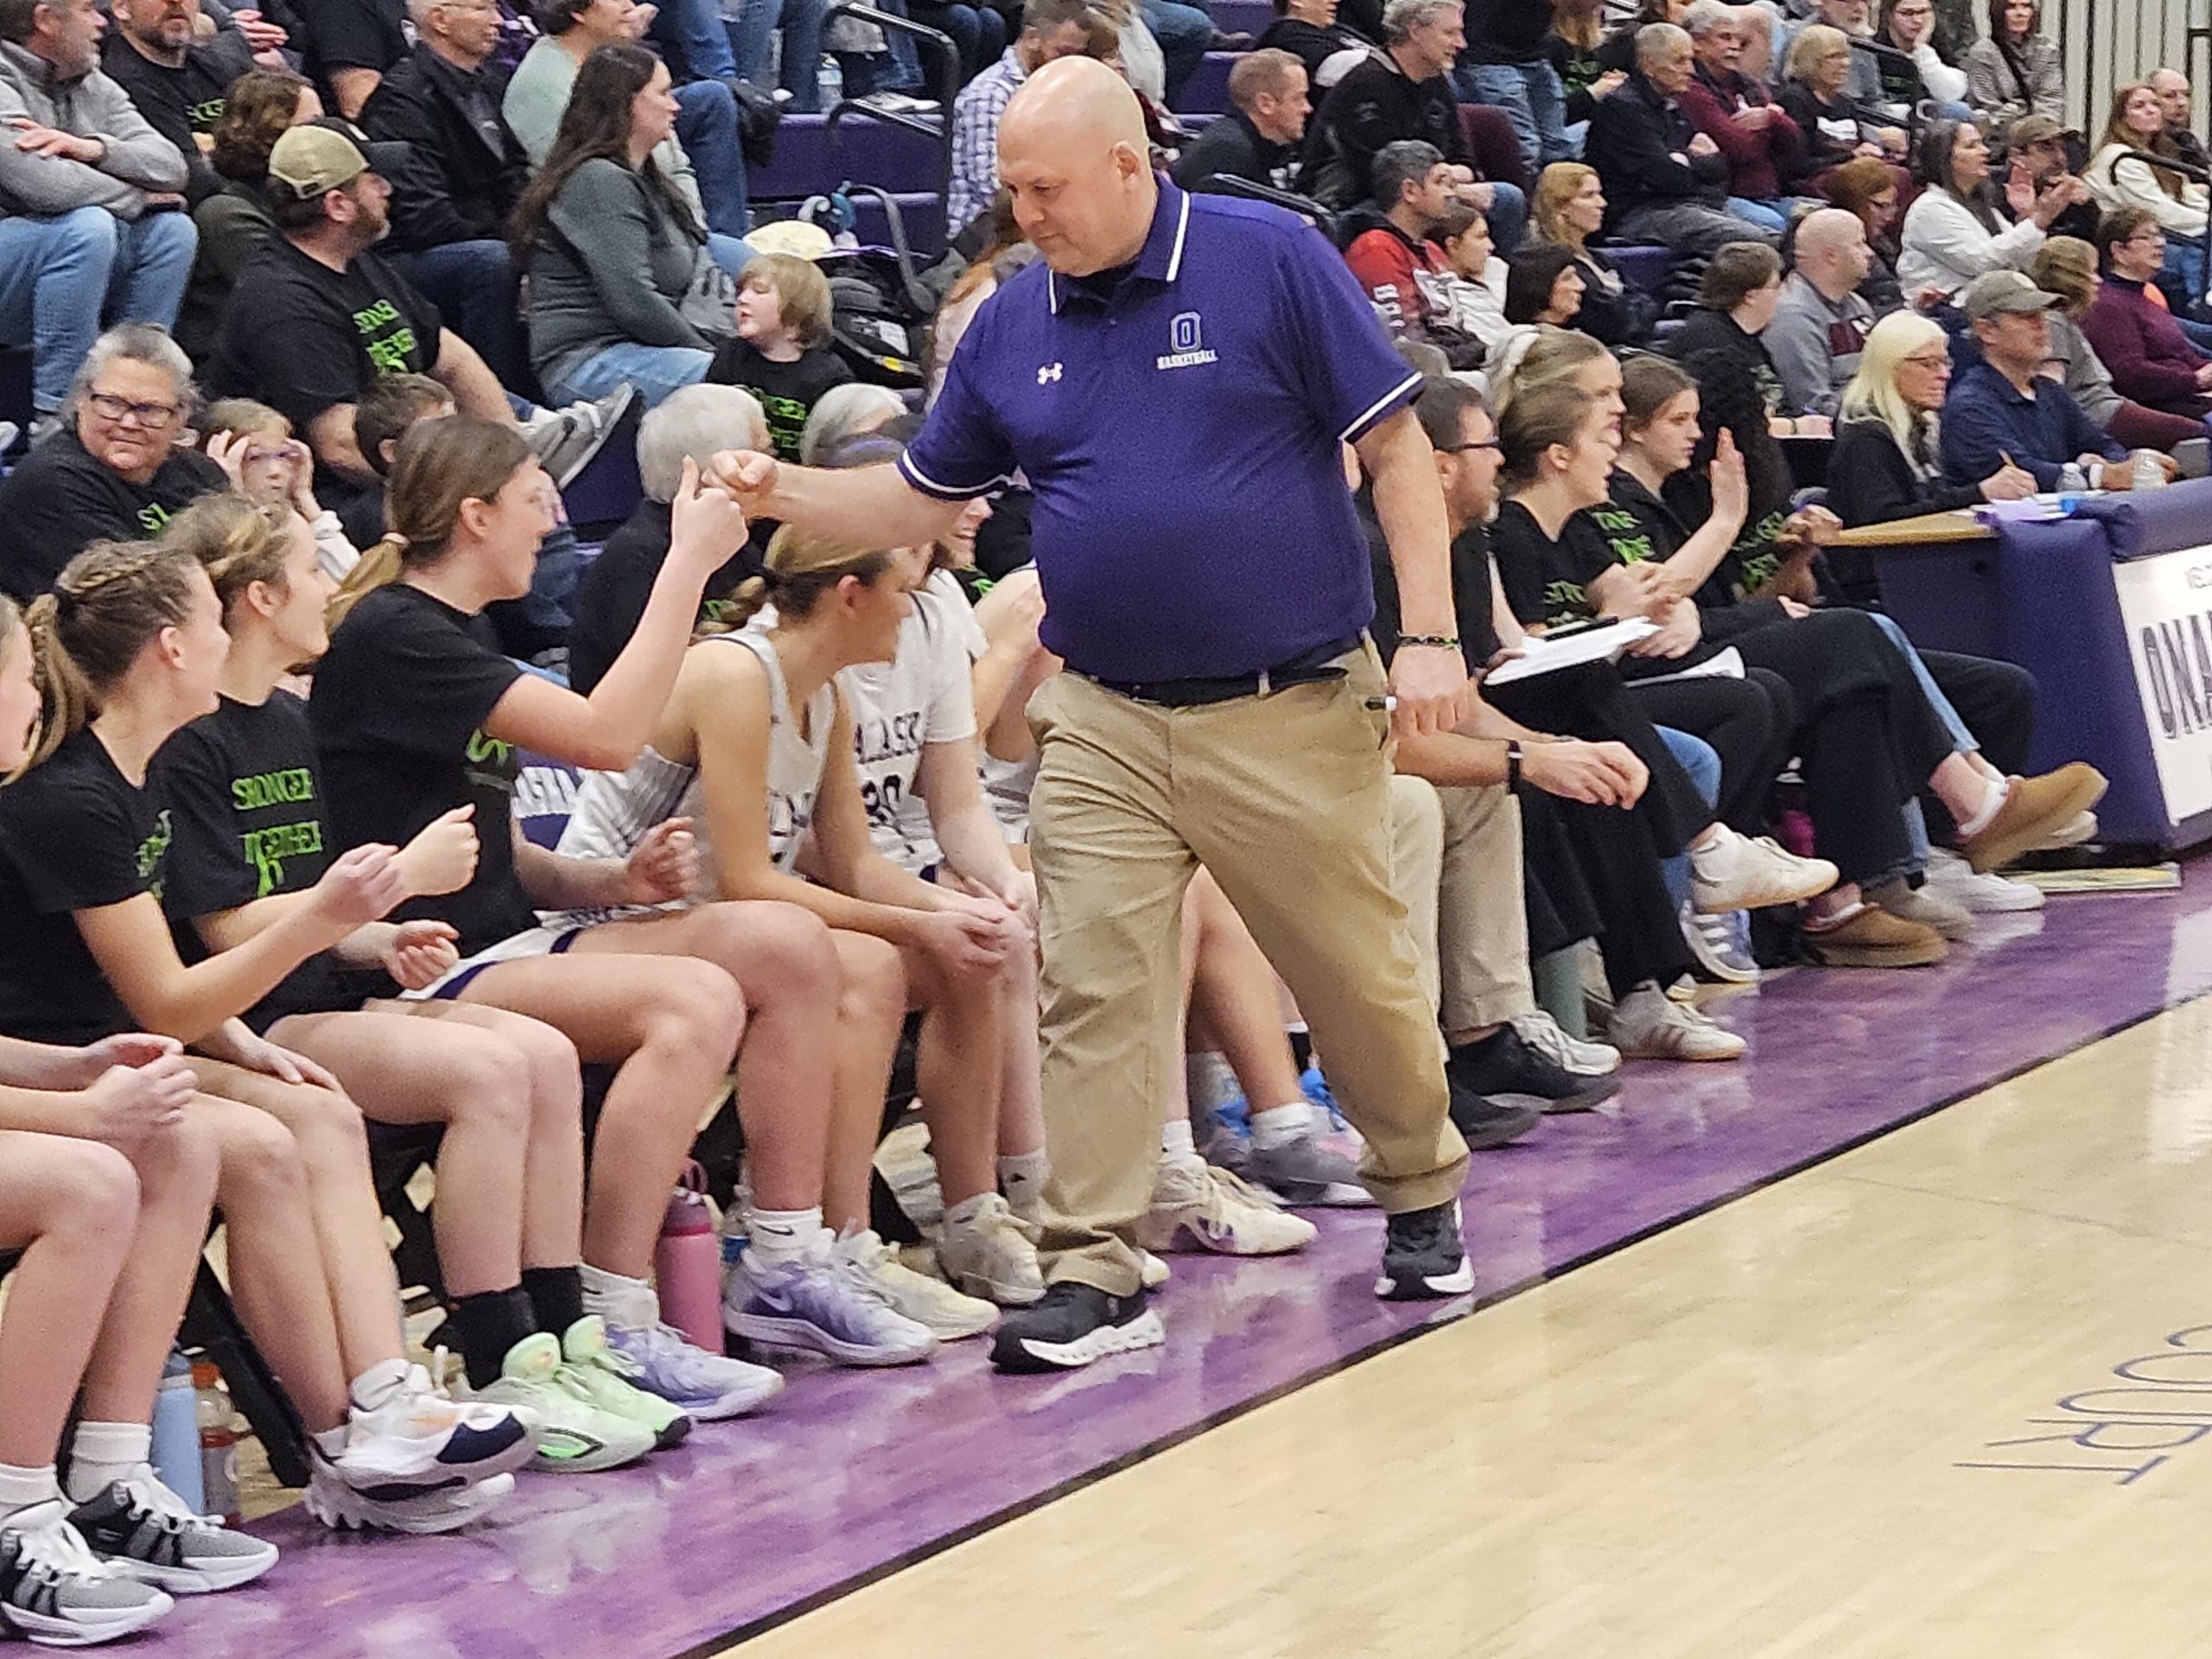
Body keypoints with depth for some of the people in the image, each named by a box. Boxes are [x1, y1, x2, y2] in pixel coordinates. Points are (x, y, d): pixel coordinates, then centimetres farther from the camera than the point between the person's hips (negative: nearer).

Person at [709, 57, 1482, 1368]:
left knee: (1362, 980, 9)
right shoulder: (1014, 324, 6)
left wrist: (1430, 636, -13)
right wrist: (784, 492, -3)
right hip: (1103, 725, 3)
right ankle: (1096, 1273, 0)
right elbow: (922, 499, 15)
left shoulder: (1271, 262, -7)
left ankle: (1422, 1200, 32)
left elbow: (1397, 448, -6)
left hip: (1290, 711, -3)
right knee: (1093, 993, -5)